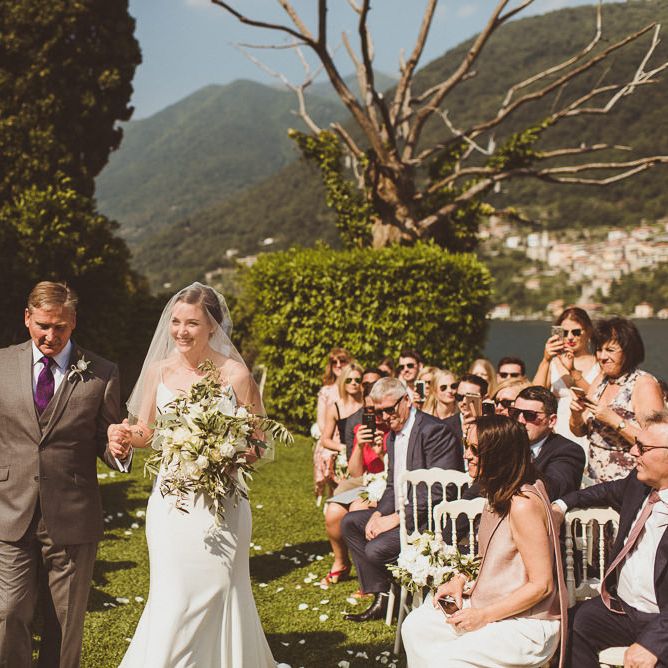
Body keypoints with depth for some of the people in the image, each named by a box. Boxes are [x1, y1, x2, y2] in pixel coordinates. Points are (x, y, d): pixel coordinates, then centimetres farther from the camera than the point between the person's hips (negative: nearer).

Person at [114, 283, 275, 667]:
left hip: (220, 503, -2)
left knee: (215, 599, 6)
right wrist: (130, 435, -11)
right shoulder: (159, 369, 2)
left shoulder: (235, 374, -7)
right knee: (172, 601, 6)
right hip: (170, 502, 2)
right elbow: (145, 432, 11)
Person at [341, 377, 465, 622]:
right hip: (401, 514, 10)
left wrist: (397, 518, -21)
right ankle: (381, 596, 0)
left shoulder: (434, 431, -17)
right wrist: (378, 514, -3)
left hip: (433, 519, -10)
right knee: (350, 522, 7)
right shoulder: (393, 436, 14)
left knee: (376, 549, -24)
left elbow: (438, 491, -23)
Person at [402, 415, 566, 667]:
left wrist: (484, 615, -20)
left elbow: (541, 585, -22)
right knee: (415, 627, 3)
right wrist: (461, 580, 2)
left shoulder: (524, 504, -23)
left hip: (527, 623, -9)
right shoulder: (498, 493, 6)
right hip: (492, 604, 9)